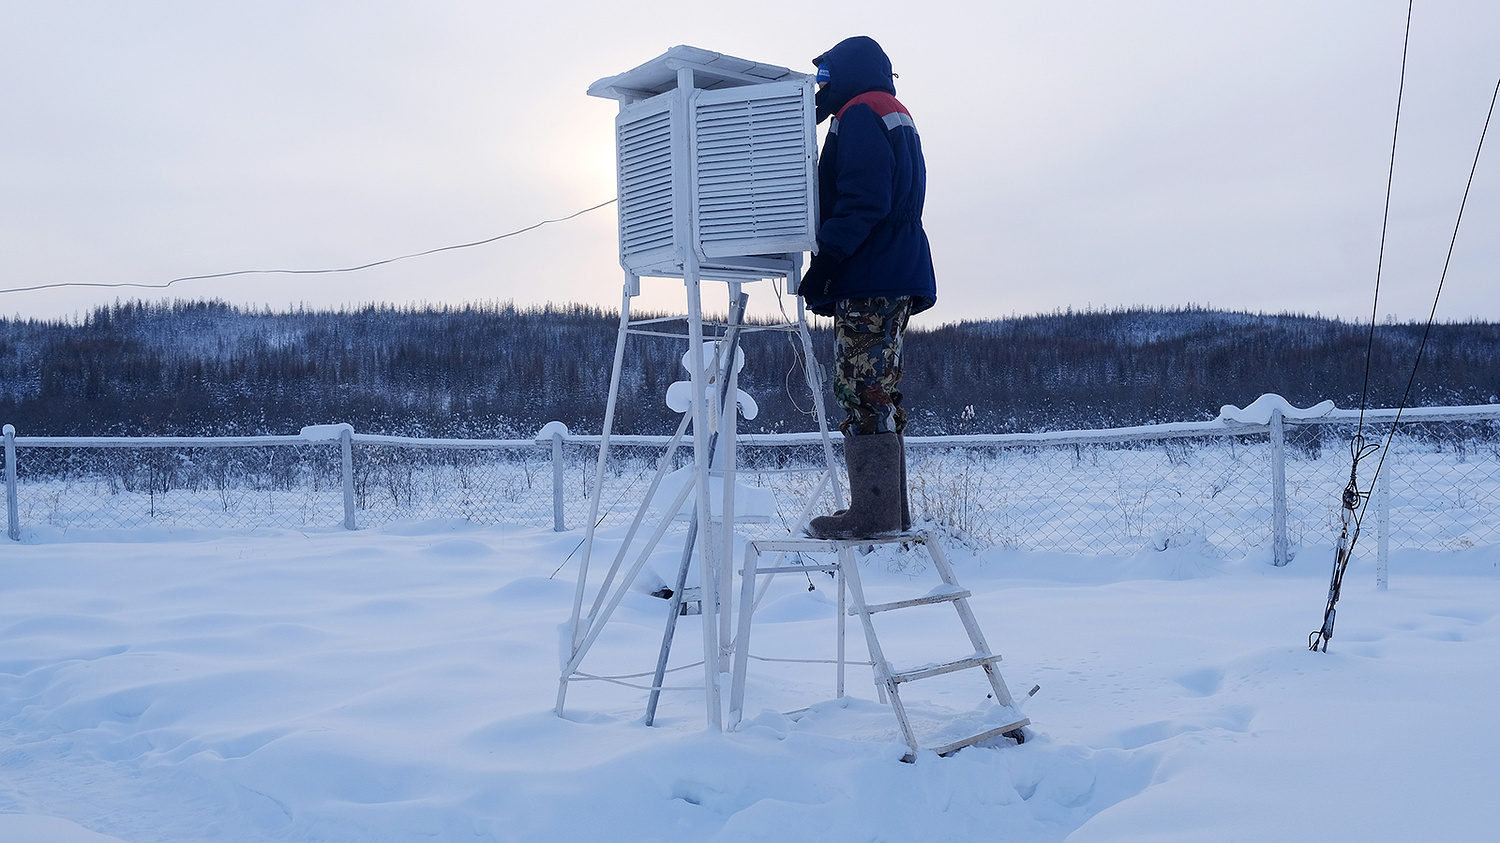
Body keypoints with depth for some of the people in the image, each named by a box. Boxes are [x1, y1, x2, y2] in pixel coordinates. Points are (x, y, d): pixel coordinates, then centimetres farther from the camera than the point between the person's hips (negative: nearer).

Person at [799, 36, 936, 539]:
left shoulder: (860, 114, -4)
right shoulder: (898, 118, 27)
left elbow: (863, 201, -18)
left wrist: (825, 260, -20)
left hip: (869, 280, -10)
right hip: (896, 280, 10)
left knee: (863, 390, -12)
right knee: (878, 392, 11)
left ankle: (873, 513, -13)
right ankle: (889, 509, 14)